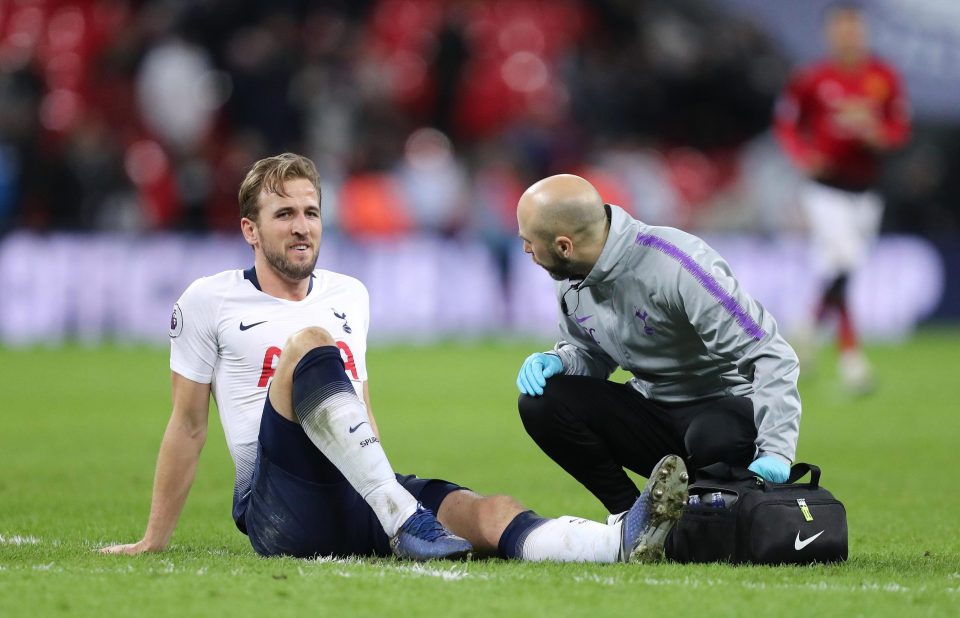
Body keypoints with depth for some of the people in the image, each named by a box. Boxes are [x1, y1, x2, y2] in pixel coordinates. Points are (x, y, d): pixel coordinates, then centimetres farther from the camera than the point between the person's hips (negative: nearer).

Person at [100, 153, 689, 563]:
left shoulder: (350, 296, 23)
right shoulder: (209, 301, 8)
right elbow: (189, 426, 12)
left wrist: (393, 495, 30)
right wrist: (154, 540, 13)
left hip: (362, 501, 5)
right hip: (279, 505, -4)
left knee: (490, 513, -27)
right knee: (309, 345, -30)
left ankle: (624, 540, -56)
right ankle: (407, 525, -42)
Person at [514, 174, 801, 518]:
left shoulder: (674, 266, -27)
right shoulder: (571, 281, -5)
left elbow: (770, 356, -27)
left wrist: (776, 450, -36)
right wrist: (558, 361, -12)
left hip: (726, 406, -6)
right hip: (653, 409, 6)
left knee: (714, 439, -41)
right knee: (541, 402, -16)